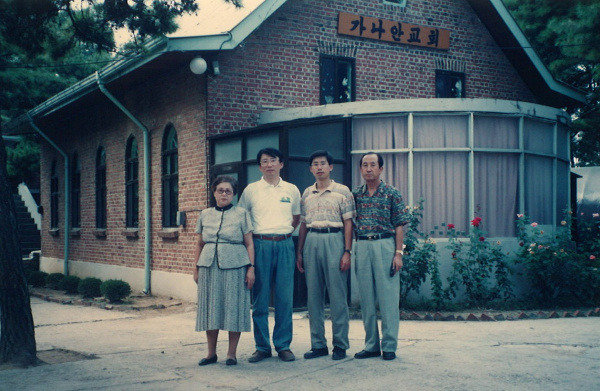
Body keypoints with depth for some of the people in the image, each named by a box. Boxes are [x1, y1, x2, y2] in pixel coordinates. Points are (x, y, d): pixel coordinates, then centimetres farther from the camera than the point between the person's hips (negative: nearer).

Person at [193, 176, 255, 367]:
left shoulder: (241, 214, 4)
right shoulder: (205, 215, 13)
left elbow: (249, 244, 2)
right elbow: (200, 244, 16)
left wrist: (251, 267, -5)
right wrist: (196, 268, 12)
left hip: (235, 267, -3)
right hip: (209, 266, 3)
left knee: (234, 308, -1)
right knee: (210, 308, 4)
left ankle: (231, 353, 9)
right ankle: (211, 353, 15)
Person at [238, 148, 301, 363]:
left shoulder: (292, 190, 10)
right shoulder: (251, 189, 5)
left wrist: (285, 232, 12)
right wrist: (251, 236, 4)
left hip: (284, 245, 1)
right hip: (260, 245, -1)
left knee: (285, 297, 2)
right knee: (260, 298, 1)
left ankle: (283, 345, 12)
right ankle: (262, 346, 10)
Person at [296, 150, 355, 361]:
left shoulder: (342, 191, 2)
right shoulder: (307, 193, 14)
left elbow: (348, 223, -1)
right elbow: (303, 224, 17)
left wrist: (347, 252, -9)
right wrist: (299, 252, 12)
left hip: (334, 241, -4)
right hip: (311, 242, 4)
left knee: (338, 295, -2)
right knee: (313, 295, 6)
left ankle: (340, 344, 6)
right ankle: (318, 344, 13)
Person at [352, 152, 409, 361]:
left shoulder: (392, 194, 1)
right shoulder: (355, 194, 10)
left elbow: (399, 225, -1)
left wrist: (398, 253, -8)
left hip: (385, 245, -3)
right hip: (362, 247, 4)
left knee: (388, 297, -1)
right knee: (366, 298, 8)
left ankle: (389, 346, 6)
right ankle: (371, 345, 16)